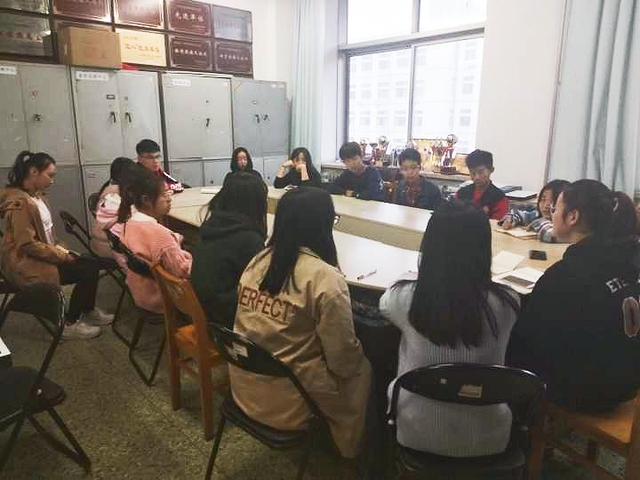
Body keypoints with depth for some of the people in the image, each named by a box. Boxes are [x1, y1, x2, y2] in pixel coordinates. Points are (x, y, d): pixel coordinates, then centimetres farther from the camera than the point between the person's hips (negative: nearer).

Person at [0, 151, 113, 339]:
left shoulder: (37, 197, 10)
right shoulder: (20, 202, -20)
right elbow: (27, 245, -24)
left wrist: (62, 250, 2)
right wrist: (62, 256, -18)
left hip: (44, 255, 9)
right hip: (26, 264, -9)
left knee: (92, 264, -1)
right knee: (86, 271, -16)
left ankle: (88, 312, 17)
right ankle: (70, 324, -1)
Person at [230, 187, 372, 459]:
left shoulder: (258, 260, -2)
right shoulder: (325, 278, -22)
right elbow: (344, 360, -16)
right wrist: (355, 358, 5)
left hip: (243, 388, 7)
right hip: (285, 403, -6)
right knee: (361, 369, 16)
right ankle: (347, 450, 35)